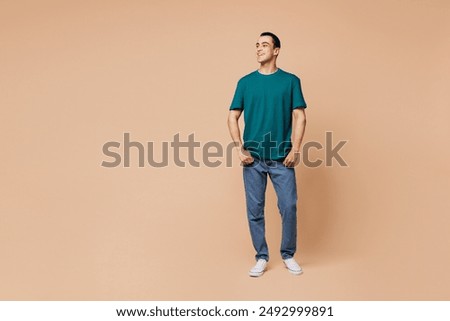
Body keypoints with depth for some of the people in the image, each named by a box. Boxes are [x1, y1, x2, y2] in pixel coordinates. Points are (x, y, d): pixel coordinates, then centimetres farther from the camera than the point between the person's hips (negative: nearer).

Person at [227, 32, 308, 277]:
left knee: (289, 207, 0)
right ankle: (261, 257, 19)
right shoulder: (245, 82, 7)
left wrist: (295, 149, -10)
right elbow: (233, 117, 7)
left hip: (282, 158, -1)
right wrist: (239, 149, -4)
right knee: (255, 209, 5)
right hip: (253, 158, 1)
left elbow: (299, 116, 0)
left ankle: (288, 255, 19)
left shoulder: (290, 80, 3)